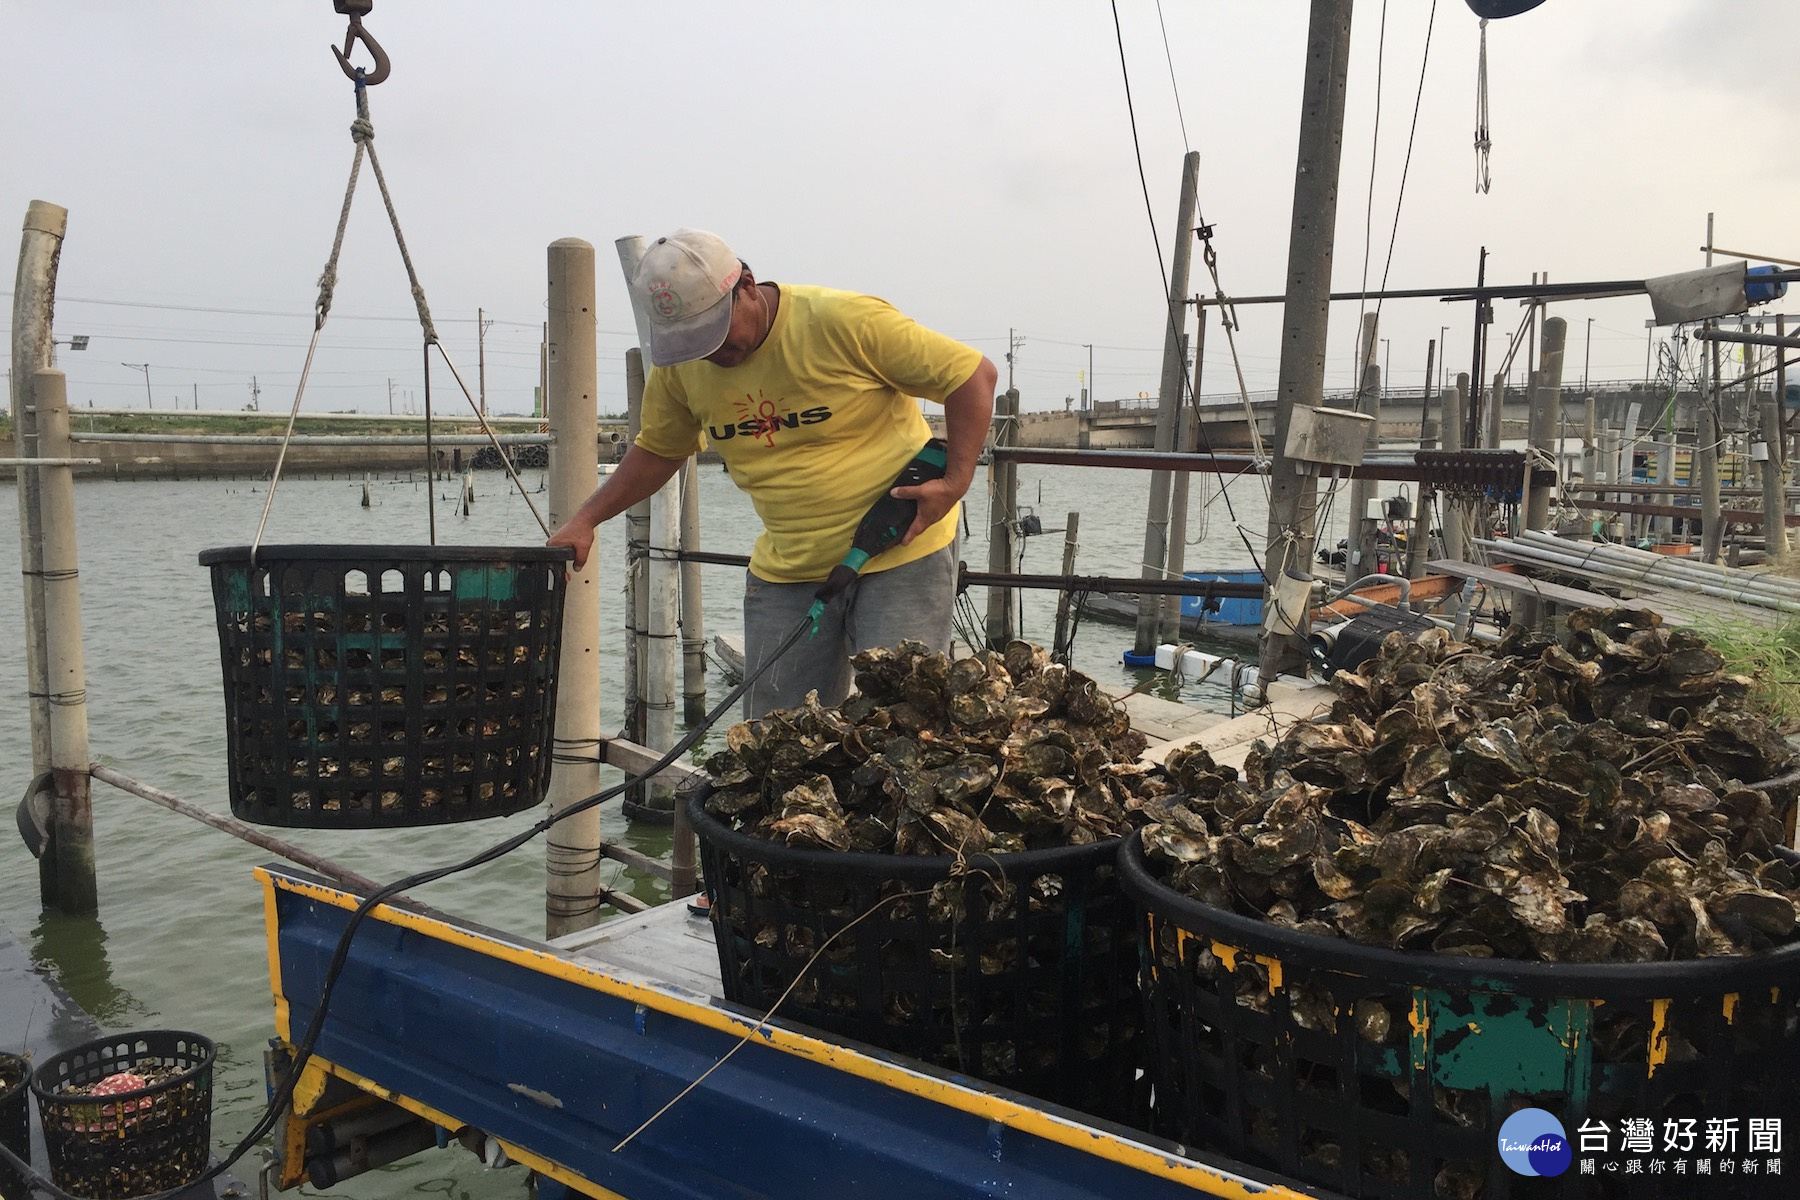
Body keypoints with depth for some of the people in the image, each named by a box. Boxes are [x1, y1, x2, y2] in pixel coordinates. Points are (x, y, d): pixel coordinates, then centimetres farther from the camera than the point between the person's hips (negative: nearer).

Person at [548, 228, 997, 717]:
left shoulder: (844, 321, -17)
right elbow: (656, 450, 17)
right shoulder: (678, 365, 0)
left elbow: (974, 375, -12)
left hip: (901, 555, -4)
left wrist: (954, 483, -20)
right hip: (785, 568, 5)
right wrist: (585, 519, 7)